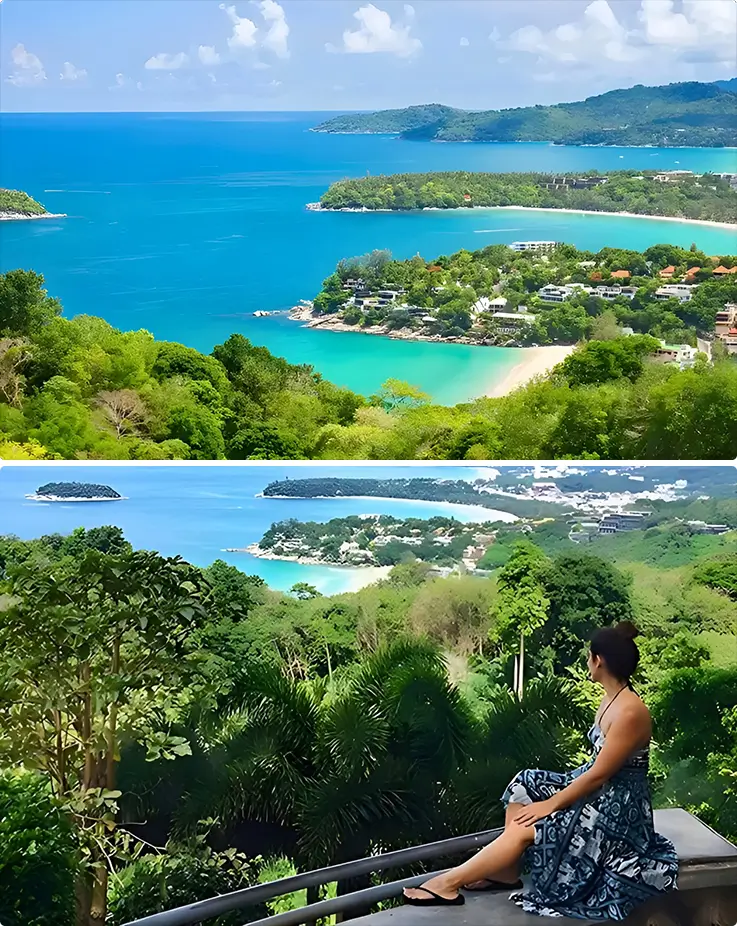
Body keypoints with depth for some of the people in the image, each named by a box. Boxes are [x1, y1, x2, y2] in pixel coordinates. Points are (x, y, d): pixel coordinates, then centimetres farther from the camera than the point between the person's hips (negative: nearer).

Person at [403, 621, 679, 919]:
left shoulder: (630, 712, -27)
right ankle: (507, 871, 6)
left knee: (525, 827, -16)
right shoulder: (612, 697, 5)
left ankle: (449, 883, -10)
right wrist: (548, 795, 10)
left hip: (616, 806, -10)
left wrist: (550, 805, -16)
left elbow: (599, 774, -24)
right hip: (598, 791, 10)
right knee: (524, 785, 3)